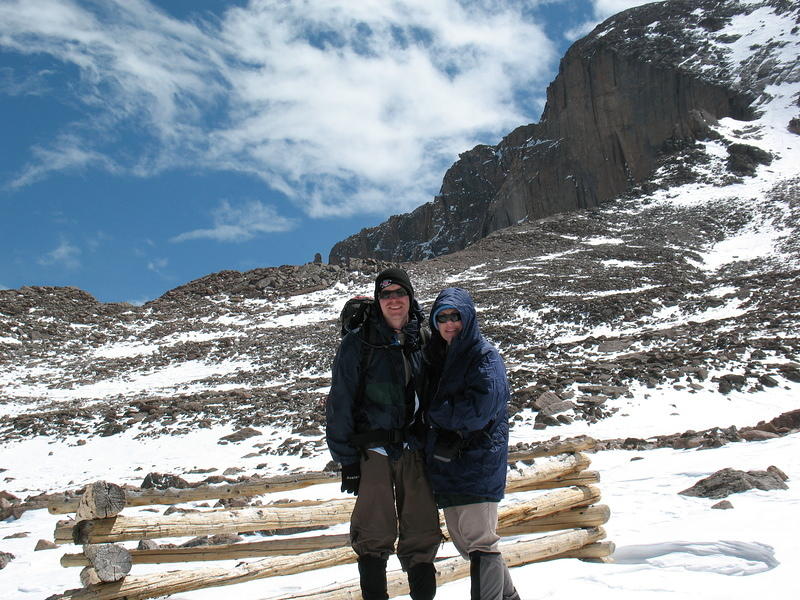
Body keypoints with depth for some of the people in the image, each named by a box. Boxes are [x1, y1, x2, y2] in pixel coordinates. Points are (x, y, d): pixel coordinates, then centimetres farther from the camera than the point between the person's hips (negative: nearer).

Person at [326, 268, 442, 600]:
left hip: (413, 450, 3)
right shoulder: (358, 342, -3)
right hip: (372, 451, -3)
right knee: (375, 537, -1)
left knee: (423, 535, 4)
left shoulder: (421, 339, 8)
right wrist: (347, 459, -5)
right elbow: (340, 403, -2)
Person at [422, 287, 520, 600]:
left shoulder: (485, 356, -8)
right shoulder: (435, 357, 14)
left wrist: (435, 412, -7)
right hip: (446, 465, 8)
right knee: (464, 541, 16)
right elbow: (426, 405, 18)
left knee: (480, 543, -8)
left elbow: (480, 409, -18)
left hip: (478, 462, -8)